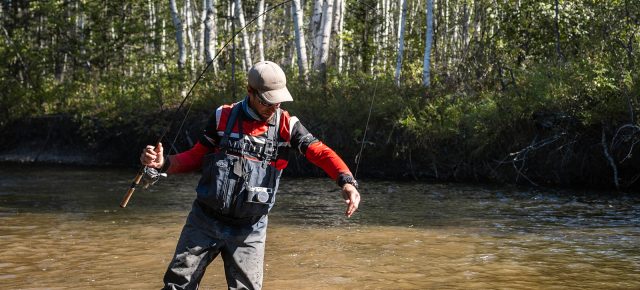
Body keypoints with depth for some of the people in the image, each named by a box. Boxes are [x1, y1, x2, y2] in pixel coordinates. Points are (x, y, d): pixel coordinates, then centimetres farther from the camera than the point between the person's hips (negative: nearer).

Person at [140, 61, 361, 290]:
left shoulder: (287, 125, -4)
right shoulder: (223, 117, -2)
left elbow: (321, 153, -14)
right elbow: (197, 156, 6)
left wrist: (347, 181, -32)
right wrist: (164, 163, -12)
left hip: (249, 230, 0)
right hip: (205, 221, 0)